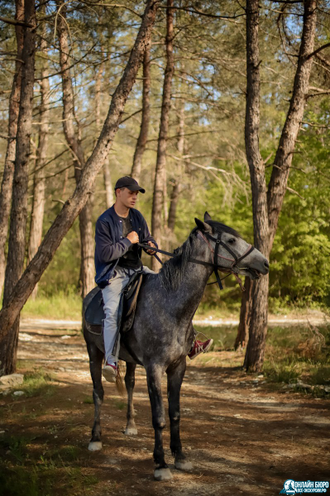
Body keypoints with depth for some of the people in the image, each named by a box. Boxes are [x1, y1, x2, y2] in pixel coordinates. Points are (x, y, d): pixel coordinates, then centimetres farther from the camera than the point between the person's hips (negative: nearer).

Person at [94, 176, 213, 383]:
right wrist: (128, 241, -16)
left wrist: (152, 246, -6)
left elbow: (148, 239, 19)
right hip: (114, 273, -7)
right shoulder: (105, 221, -12)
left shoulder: (137, 217, 9)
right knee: (112, 311, -32)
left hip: (137, 269, 7)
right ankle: (111, 362, -34)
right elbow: (104, 253, -20)